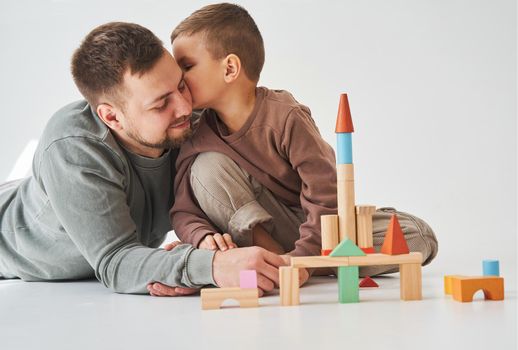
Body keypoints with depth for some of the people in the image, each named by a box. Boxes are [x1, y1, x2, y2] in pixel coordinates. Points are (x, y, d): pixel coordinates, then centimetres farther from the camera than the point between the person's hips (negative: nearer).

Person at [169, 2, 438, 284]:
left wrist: (302, 256, -33)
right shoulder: (196, 134, -9)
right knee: (206, 167, -21)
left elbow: (324, 193, -24)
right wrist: (204, 237, -32)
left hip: (321, 223, -1)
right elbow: (183, 210, -10)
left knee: (419, 236, -24)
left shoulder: (285, 116, -23)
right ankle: (274, 255, -23)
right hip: (263, 225, 2)